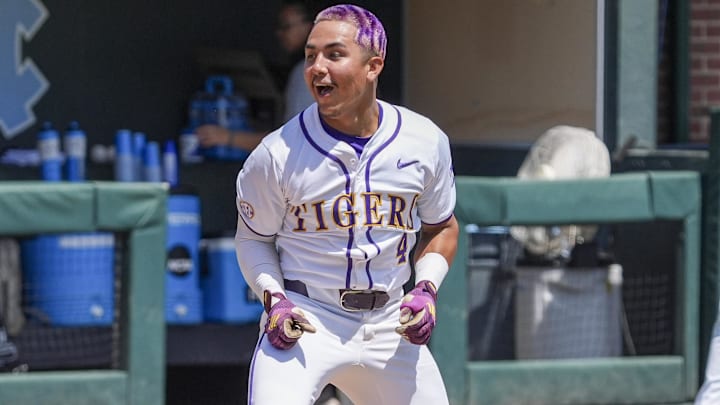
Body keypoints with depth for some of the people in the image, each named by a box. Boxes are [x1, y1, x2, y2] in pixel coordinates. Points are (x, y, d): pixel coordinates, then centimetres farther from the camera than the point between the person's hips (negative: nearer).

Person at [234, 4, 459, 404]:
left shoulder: (426, 142, -2)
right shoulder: (277, 153, -9)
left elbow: (441, 228, 13)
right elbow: (254, 239, 4)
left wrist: (427, 289, -4)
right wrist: (273, 298, -13)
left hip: (388, 325, 3)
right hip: (303, 320, -3)